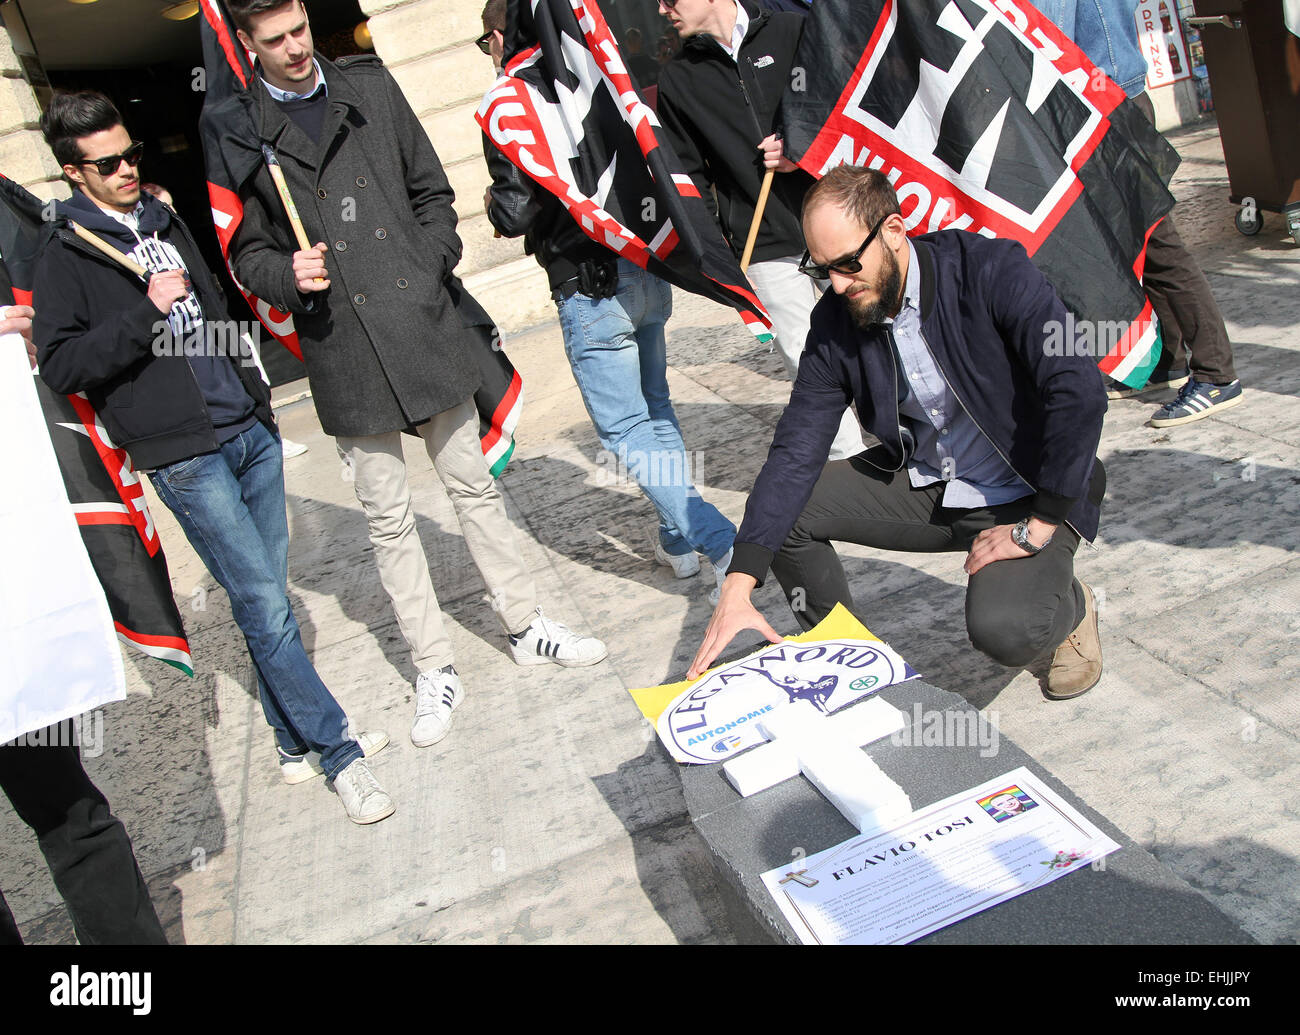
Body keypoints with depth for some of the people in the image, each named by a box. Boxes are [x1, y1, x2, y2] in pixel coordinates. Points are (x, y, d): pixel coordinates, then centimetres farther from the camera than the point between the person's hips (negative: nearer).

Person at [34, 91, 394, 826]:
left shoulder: (167, 223, 17)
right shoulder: (66, 260, -2)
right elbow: (61, 367, -11)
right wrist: (146, 310, -17)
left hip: (251, 433, 6)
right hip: (184, 457, -6)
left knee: (267, 599, 10)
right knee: (266, 606, -8)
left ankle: (298, 741, 23)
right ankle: (338, 750, 2)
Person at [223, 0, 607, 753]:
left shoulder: (371, 87, 9)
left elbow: (431, 191, 13)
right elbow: (247, 251, 6)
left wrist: (434, 268, 0)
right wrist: (288, 277, -14)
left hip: (427, 325, 2)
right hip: (345, 348, -2)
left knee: (474, 485, 10)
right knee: (389, 519, 5)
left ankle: (527, 627, 25)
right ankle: (436, 669, 18)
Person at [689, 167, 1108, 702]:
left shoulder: (993, 271, -22)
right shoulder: (835, 321, -8)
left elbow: (1081, 392, -28)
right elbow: (796, 450, -12)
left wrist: (1037, 528, -25)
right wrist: (737, 587, -21)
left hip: (1028, 494, -5)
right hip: (922, 486, 5)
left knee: (1003, 628, -31)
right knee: (783, 506, -13)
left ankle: (1070, 606, 8)